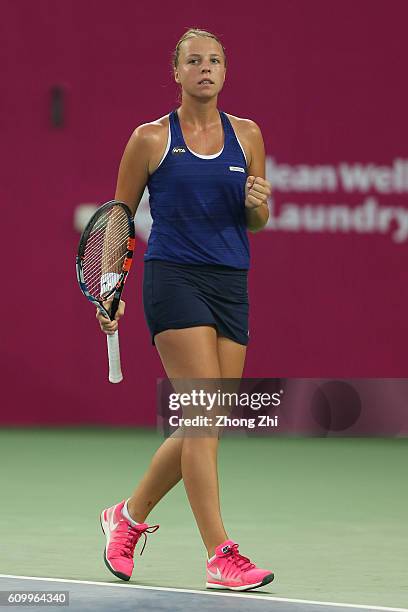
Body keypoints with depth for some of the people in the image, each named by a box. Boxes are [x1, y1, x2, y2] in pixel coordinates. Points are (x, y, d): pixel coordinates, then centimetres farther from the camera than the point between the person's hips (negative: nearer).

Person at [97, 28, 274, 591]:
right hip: (173, 277, -5)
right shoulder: (151, 139, 1)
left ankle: (129, 516, 28)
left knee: (203, 427, 5)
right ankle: (221, 557, -14)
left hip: (230, 286, 5)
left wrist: (258, 204, -7)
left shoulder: (247, 136, 11)